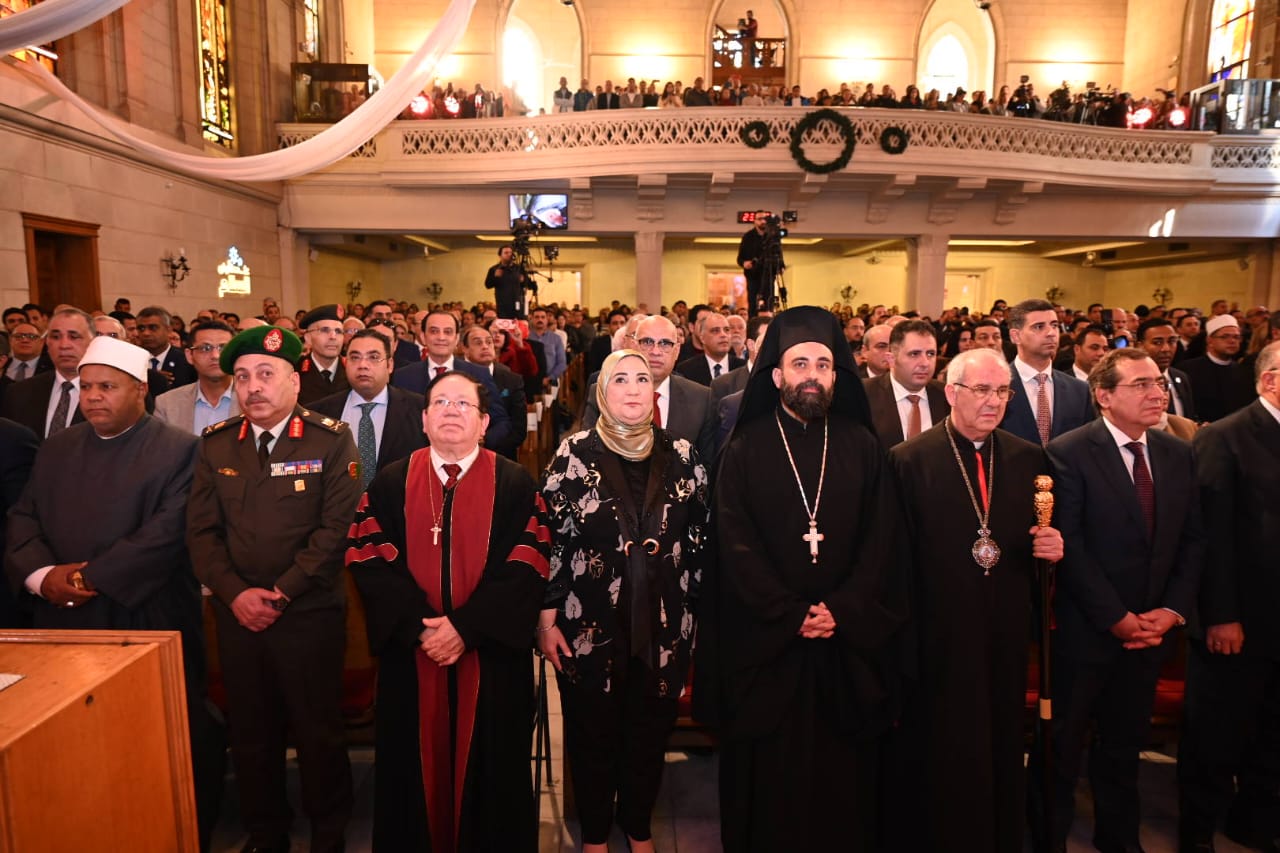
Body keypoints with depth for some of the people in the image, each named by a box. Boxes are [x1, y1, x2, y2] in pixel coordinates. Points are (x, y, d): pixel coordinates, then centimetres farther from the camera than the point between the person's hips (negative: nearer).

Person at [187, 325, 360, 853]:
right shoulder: (215, 444, 6)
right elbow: (202, 531, 4)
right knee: (250, 734, 15)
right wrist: (235, 593, -9)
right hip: (236, 615, 4)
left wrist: (280, 593, -13)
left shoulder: (331, 440, -5)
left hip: (310, 615, -3)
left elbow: (337, 528, -11)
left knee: (319, 733, 8)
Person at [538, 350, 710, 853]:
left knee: (650, 732, 16)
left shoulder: (681, 457, 0)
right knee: (593, 734, 14)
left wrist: (692, 615, 5)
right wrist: (547, 620, -7)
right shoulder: (575, 454, -6)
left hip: (663, 626, 2)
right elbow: (549, 537, -6)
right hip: (590, 624, -2)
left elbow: (699, 541, 5)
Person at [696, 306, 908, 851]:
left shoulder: (862, 447, 4)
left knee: (841, 769, 11)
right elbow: (736, 545, -7)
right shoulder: (746, 449, -2)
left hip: (848, 639, 2)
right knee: (767, 771, 9)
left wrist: (842, 610, -11)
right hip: (763, 639, -1)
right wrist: (790, 614, -13)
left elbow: (880, 539, 1)